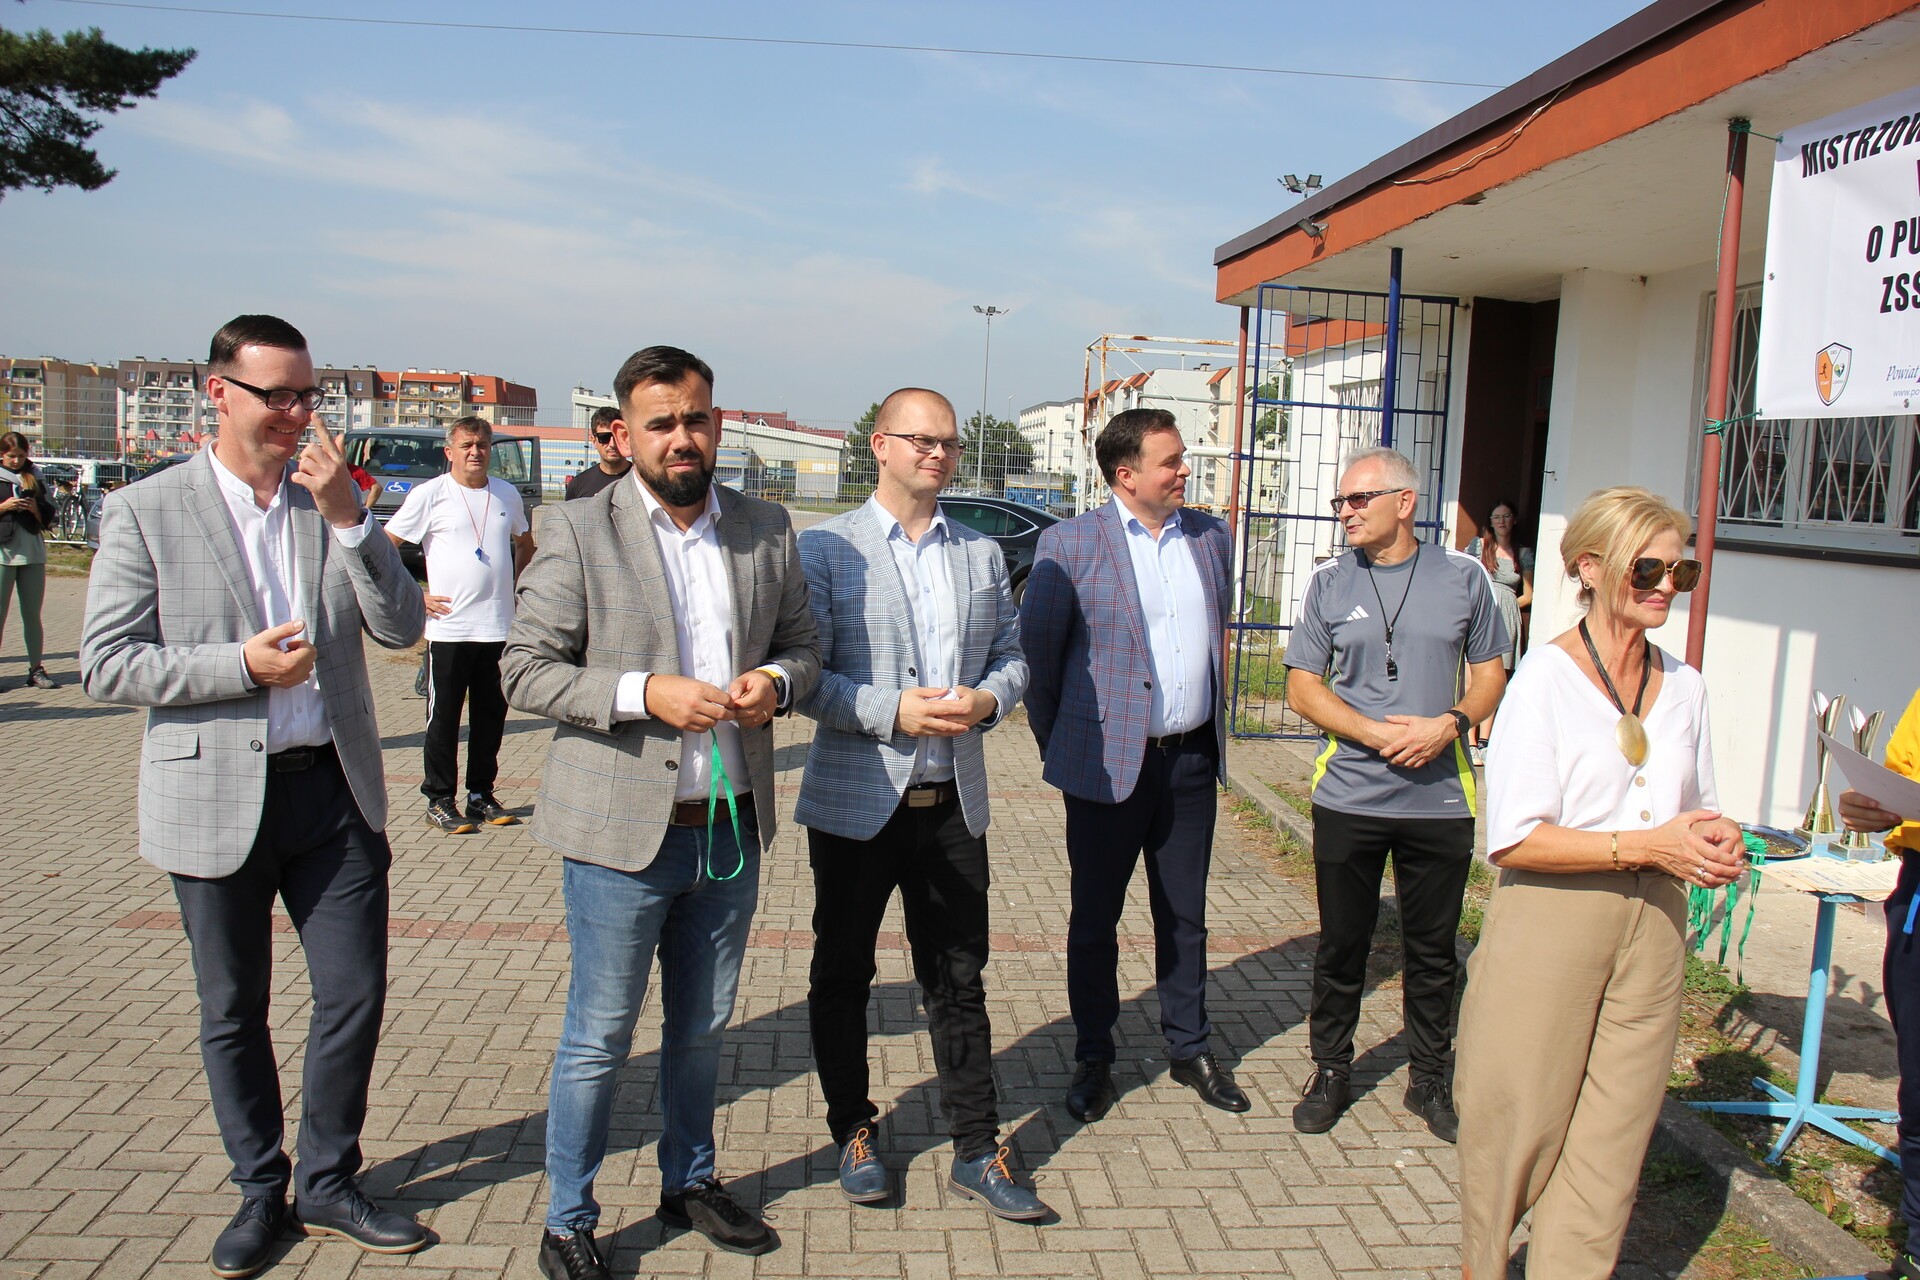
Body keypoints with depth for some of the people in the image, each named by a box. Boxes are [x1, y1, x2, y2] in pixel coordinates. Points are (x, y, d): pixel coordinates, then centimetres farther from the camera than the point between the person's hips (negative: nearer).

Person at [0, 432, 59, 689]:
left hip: (33, 554, 3)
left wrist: (36, 509, -5)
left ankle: (36, 670, 10)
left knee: (32, 615, 6)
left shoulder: (36, 479, 13)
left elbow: (49, 518, 13)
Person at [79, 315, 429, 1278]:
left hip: (333, 789, 2)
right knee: (232, 1013, 12)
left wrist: (347, 516, -15)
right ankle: (261, 1191, 33)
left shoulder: (336, 505, 5)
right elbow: (105, 665, -6)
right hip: (215, 800, -2)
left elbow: (402, 629, -5)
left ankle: (327, 1185, 27)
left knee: (355, 997, 6)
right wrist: (240, 665, -18)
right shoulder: (144, 511, -3)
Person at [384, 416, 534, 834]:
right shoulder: (429, 494, -3)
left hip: (500, 627, 4)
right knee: (444, 717, 4)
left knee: (492, 714, 10)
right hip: (448, 627, -4)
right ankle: (439, 800, 13)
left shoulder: (507, 494, 9)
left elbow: (525, 544, 27)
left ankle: (482, 795, 22)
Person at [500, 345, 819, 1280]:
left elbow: (803, 644, 13)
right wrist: (643, 693, -22)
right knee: (598, 1041, 8)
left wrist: (775, 680, -10)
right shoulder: (578, 531, -7)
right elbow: (525, 668, -9)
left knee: (702, 1029, 20)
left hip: (732, 829, 4)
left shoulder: (766, 529, 5)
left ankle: (690, 1183, 41)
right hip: (622, 830, -4)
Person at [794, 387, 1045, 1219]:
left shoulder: (982, 554, 10)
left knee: (959, 981, 10)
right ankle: (854, 1133, 31)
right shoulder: (825, 549, -4)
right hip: (856, 801, -3)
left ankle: (976, 1152, 22)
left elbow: (1012, 653, 11)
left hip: (954, 803, 3)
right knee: (843, 976, 12)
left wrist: (986, 699, -10)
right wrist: (893, 711, -20)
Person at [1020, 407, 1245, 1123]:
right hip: (1108, 762, -4)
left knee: (1185, 914, 15)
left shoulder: (1210, 536, 7)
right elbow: (1036, 651, -2)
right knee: (1095, 918, 8)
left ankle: (1190, 1049, 31)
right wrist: (1057, 746, 2)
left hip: (1192, 760, 4)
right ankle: (1093, 1059, 24)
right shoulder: (1070, 545, -8)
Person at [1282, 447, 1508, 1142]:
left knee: (1433, 952, 11)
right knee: (1341, 946, 10)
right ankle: (1331, 1071, 27)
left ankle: (1430, 1079, 29)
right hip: (1348, 794, 0)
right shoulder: (1329, 582, 1)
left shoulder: (1463, 577, 2)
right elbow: (1303, 687, 0)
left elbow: (1489, 675, 7)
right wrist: (1379, 733, -14)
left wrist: (1450, 723, -13)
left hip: (1440, 798, 0)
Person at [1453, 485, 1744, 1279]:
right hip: (1550, 929, -5)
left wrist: (1714, 844, -1)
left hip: (1652, 931, 5)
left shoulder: (1684, 686, 8)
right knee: (1520, 1127, 7)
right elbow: (1512, 840, -16)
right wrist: (1645, 844, -20)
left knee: (1611, 1145, 8)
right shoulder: (1547, 677, -10)